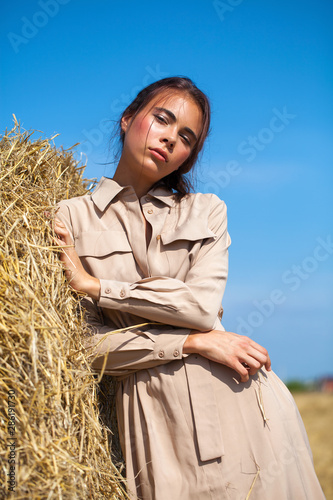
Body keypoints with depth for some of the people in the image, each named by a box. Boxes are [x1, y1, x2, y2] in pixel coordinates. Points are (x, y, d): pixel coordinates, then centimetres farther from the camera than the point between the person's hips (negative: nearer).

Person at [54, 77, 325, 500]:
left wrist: (95, 285, -10)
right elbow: (88, 343, -4)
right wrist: (193, 341, -11)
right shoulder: (72, 217, 4)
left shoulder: (206, 211, 11)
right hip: (150, 409, -2)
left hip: (237, 400, 2)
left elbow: (203, 305, -6)